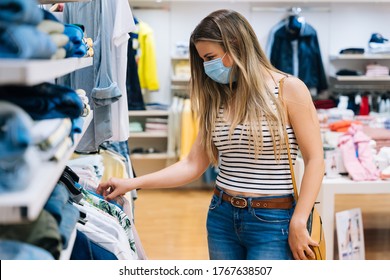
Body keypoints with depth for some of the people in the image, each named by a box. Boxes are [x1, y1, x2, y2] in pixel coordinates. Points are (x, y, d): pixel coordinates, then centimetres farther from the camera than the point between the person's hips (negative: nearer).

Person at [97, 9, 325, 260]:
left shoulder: (289, 89, -7)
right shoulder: (217, 99, 8)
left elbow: (314, 160, -8)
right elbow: (193, 165, 6)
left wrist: (298, 225, -13)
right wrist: (132, 183, 0)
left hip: (272, 223, -5)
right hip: (221, 217, 5)